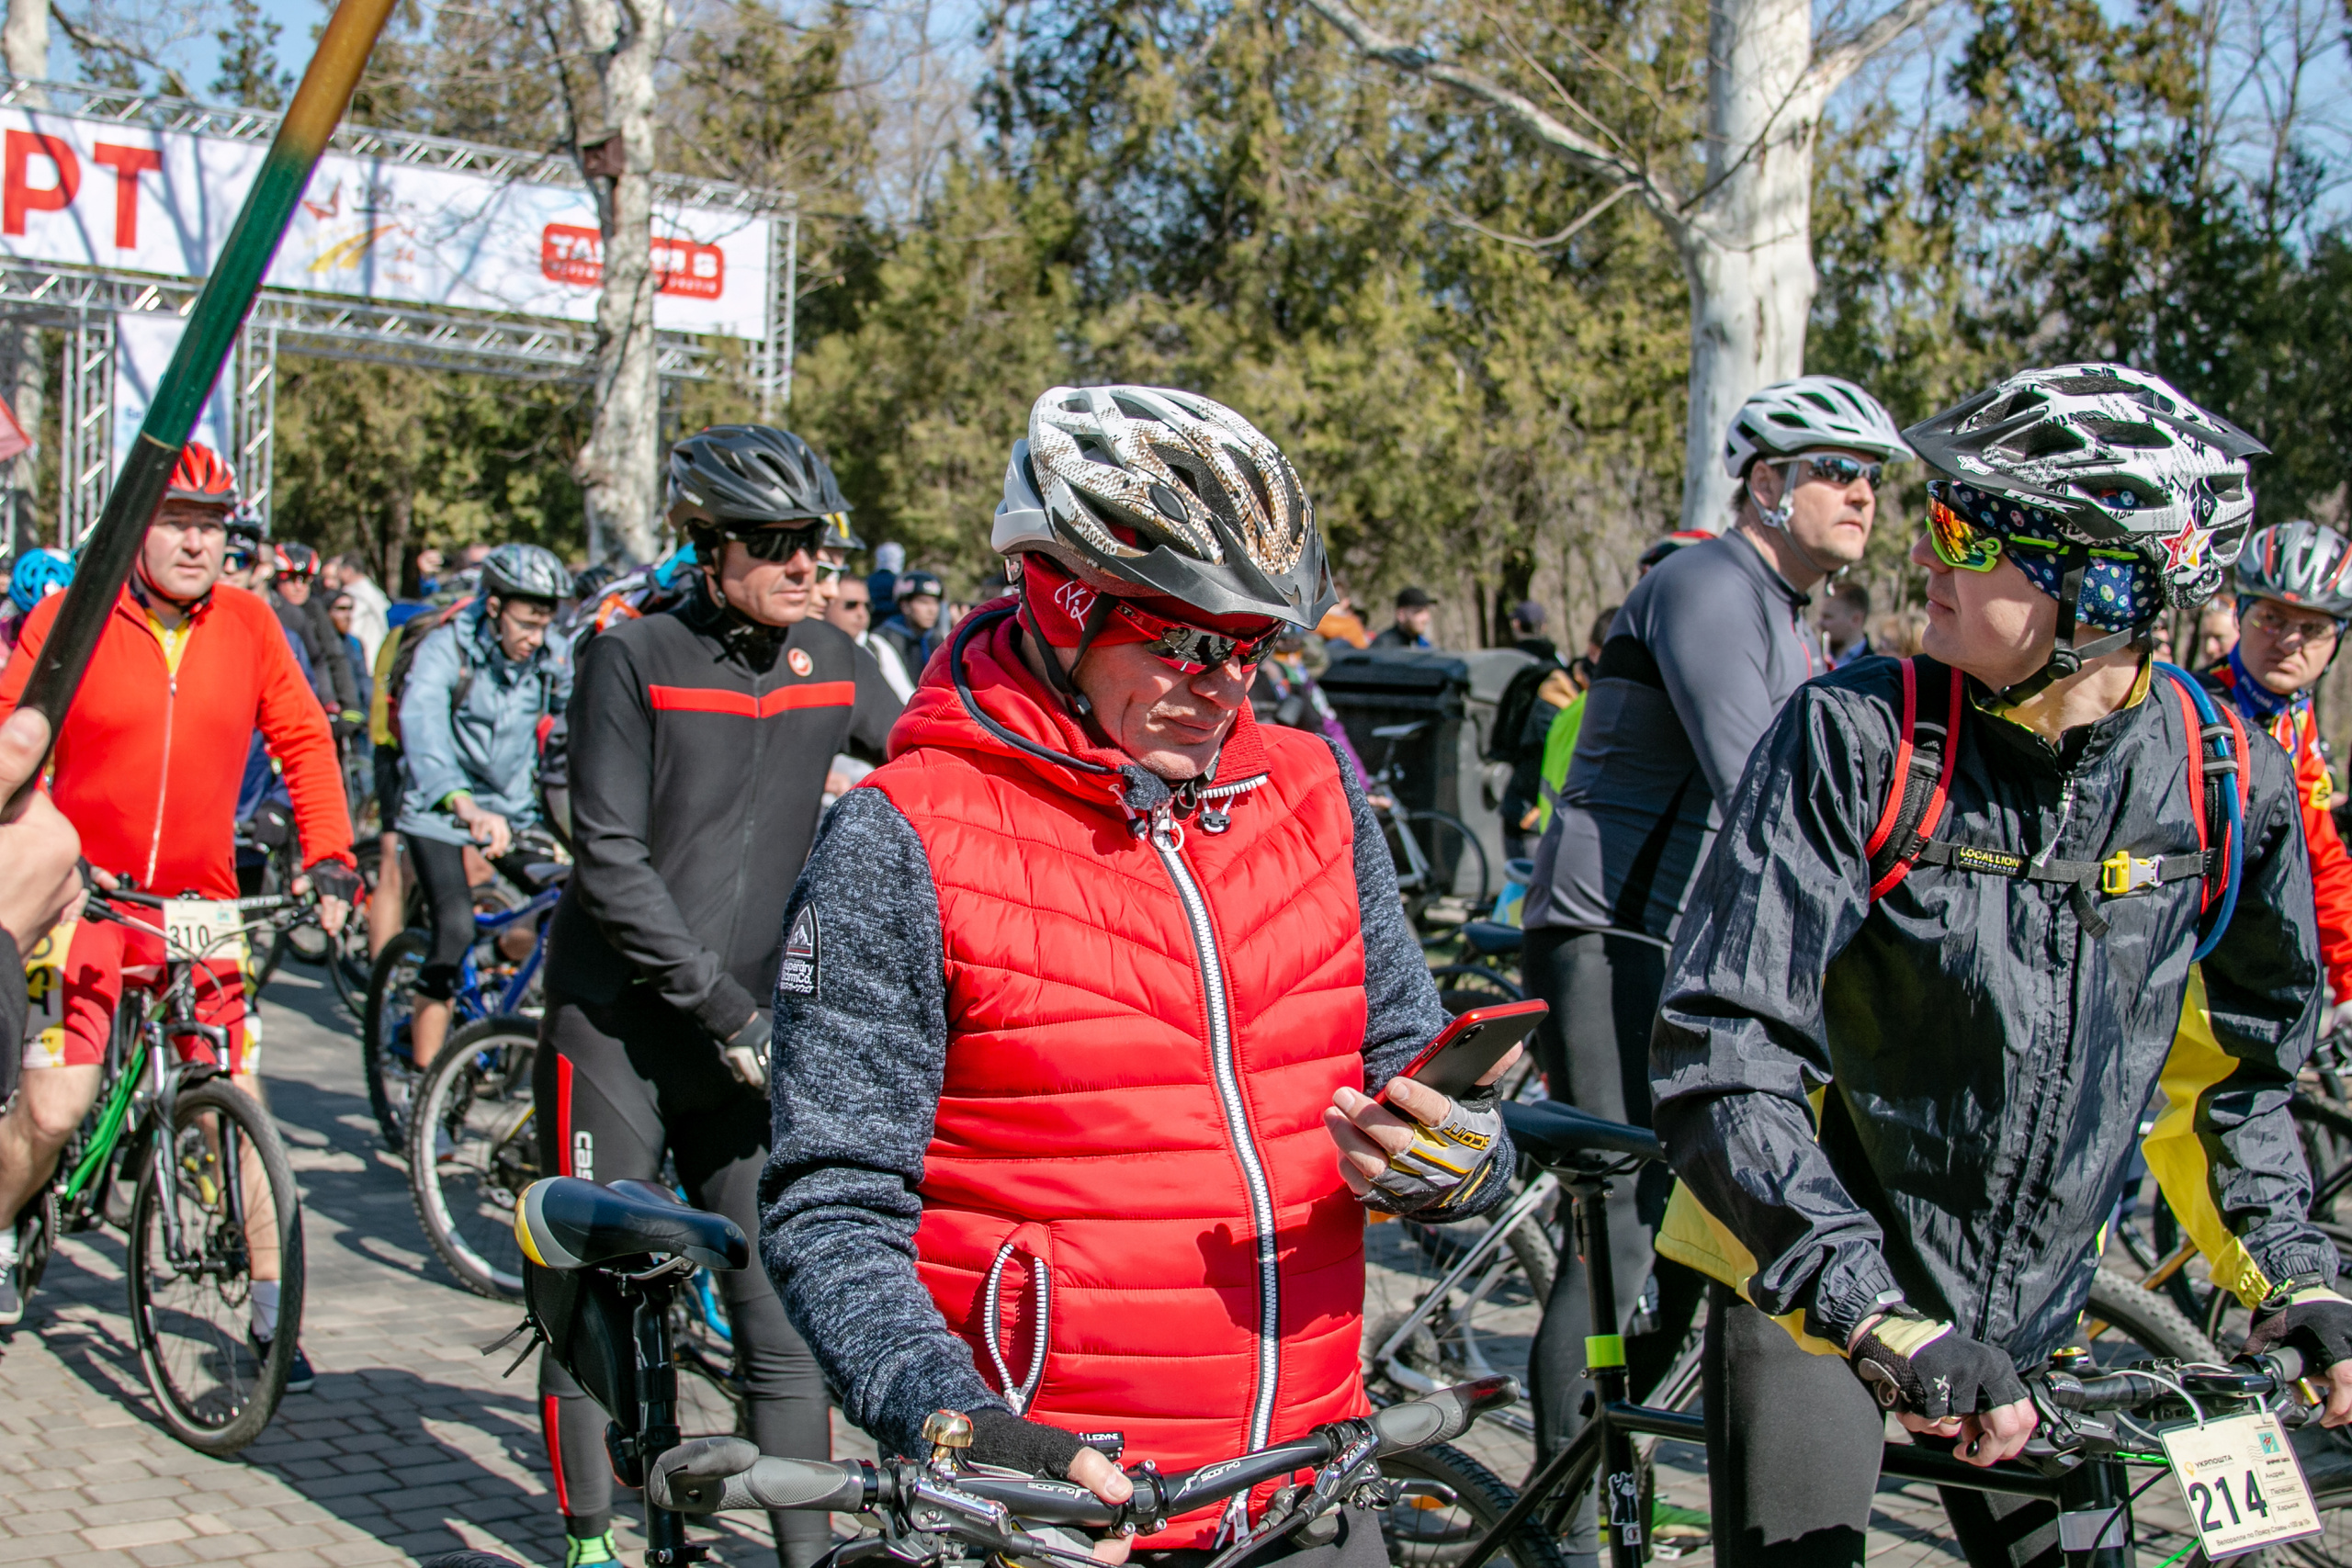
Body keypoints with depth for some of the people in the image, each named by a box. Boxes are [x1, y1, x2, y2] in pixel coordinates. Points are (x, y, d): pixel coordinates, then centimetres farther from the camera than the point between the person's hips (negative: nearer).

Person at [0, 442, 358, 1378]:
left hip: (203, 906, 2)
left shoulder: (247, 625, 2)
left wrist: (329, 859, -2)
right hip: (87, 899, -2)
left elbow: (303, 740, 8)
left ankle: (270, 1312, 10)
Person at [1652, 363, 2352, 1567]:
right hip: (1815, 1285, -3)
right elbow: (1723, 1054, -26)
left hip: (2031, 1315, 4)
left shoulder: (2229, 784, -9)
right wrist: (1873, 1316, -35)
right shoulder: (1856, 737, -20)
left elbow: (2228, 1065, 9)